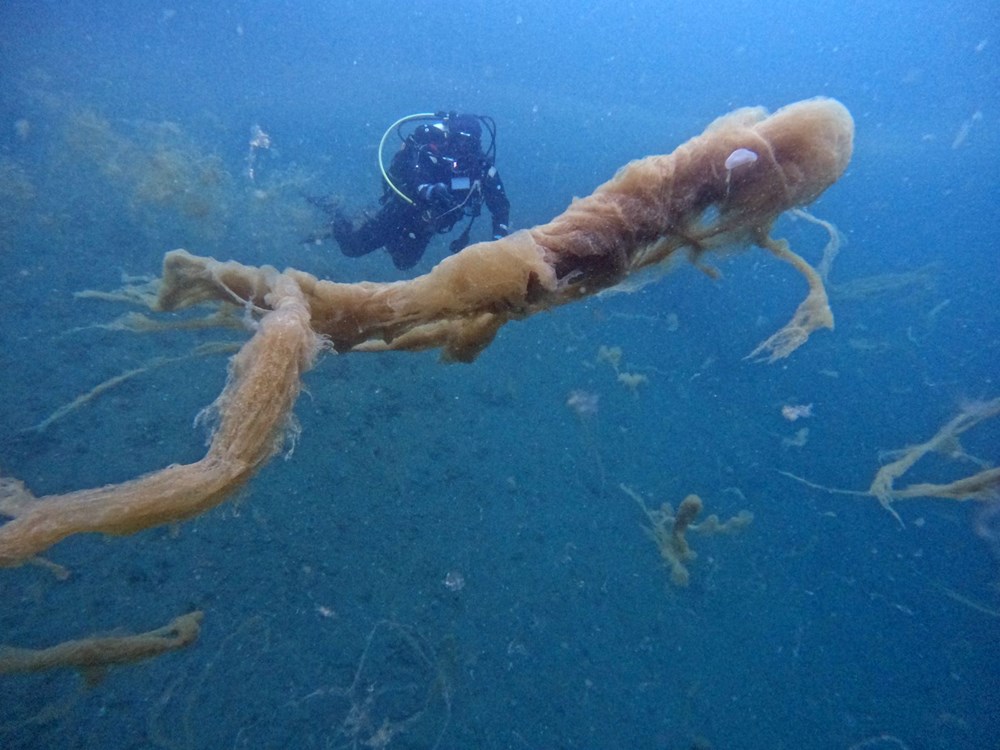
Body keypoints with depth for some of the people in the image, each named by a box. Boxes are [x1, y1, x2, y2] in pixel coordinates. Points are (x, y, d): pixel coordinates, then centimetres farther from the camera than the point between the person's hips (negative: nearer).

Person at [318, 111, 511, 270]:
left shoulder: (482, 165, -21)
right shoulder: (428, 153, -33)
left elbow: (500, 203, -16)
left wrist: (499, 235, -33)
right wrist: (428, 191, -66)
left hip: (425, 224, 5)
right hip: (403, 212, -5)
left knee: (404, 262, 26)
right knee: (352, 246, 4)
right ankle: (335, 214, 35)